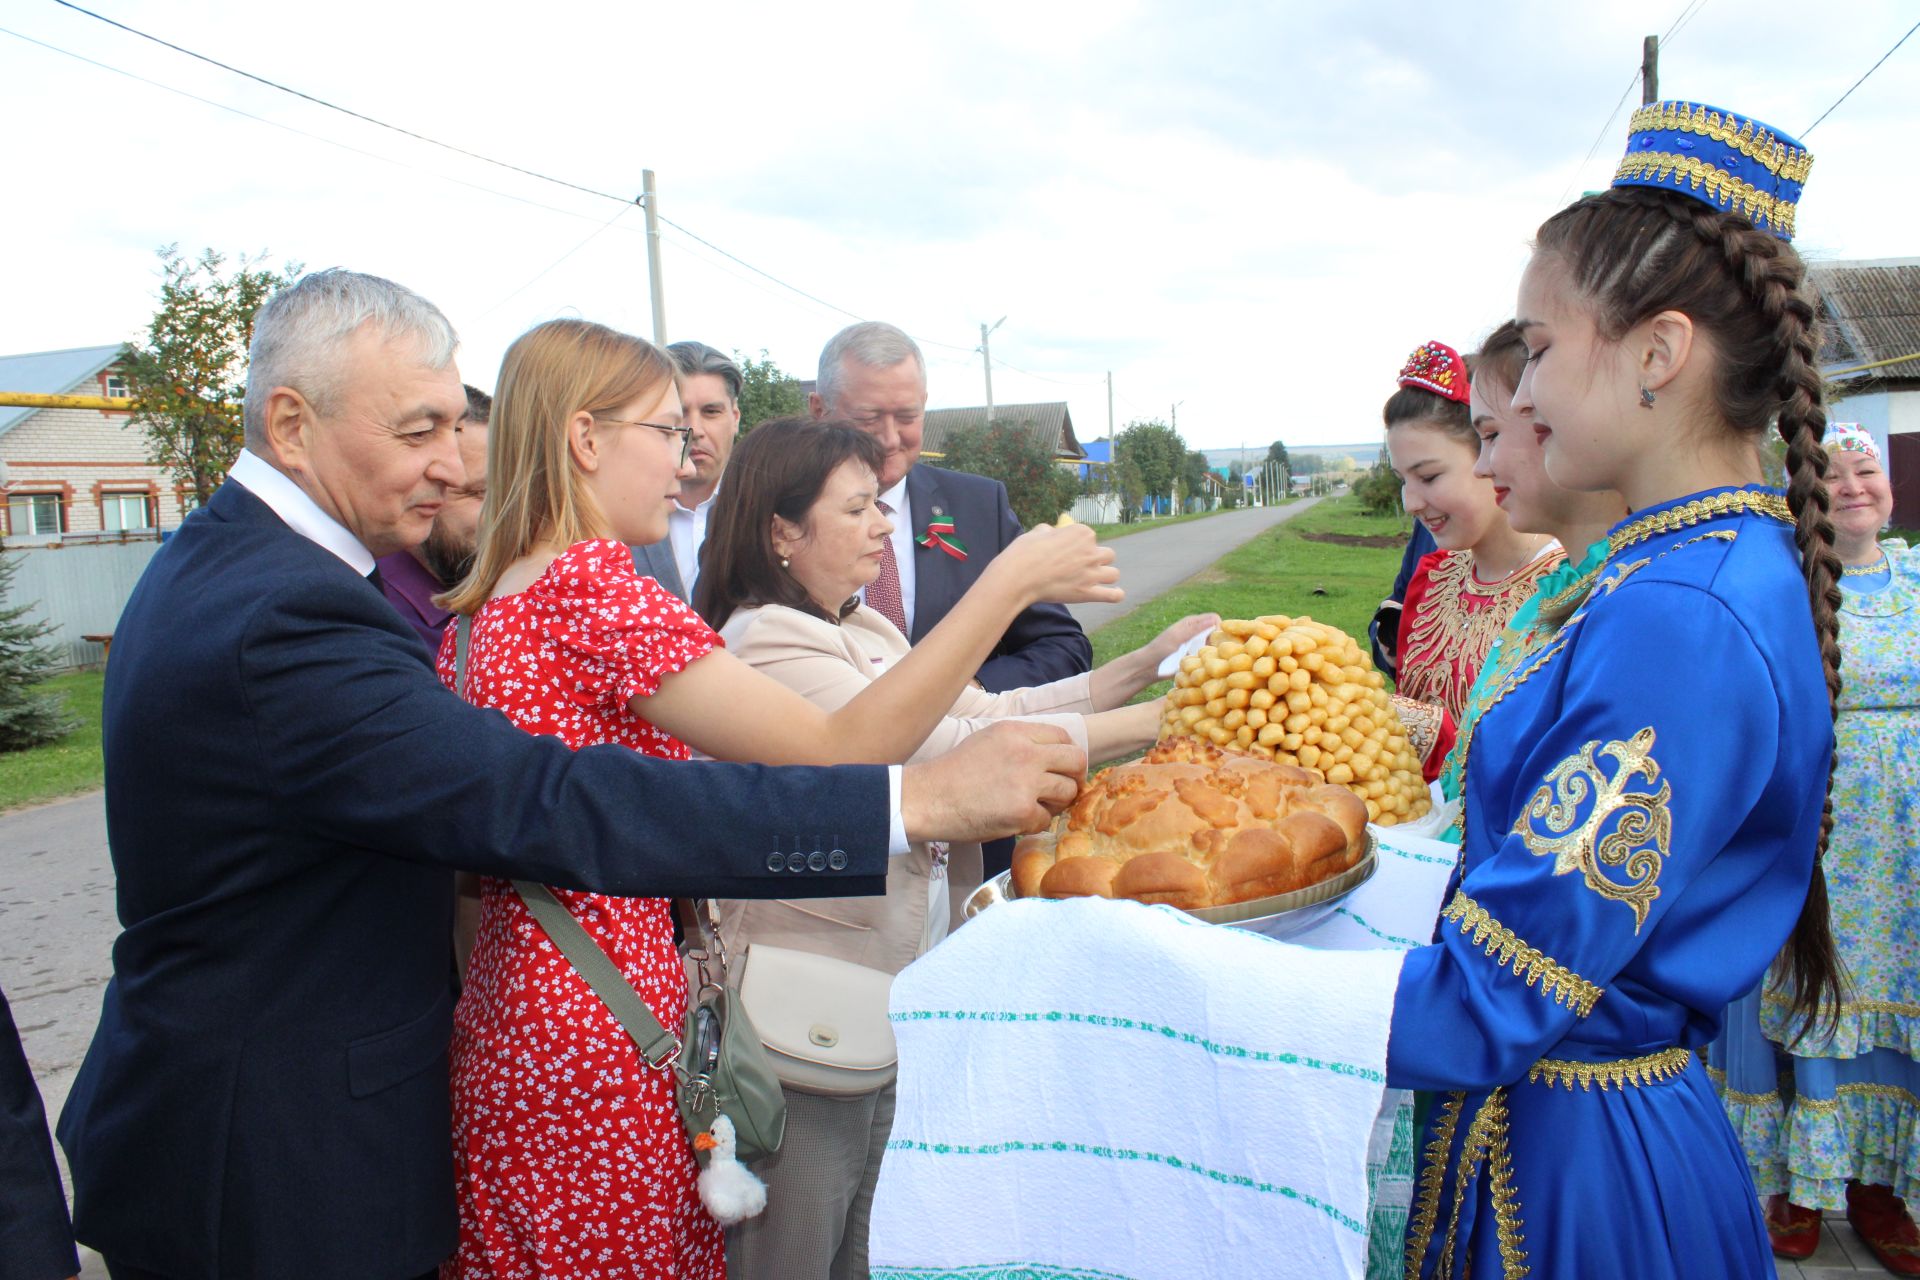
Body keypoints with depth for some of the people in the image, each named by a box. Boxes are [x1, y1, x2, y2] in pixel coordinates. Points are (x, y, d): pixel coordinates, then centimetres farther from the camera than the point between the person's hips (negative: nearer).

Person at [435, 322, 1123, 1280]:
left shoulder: (479, 610, 8)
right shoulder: (593, 589, -20)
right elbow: (841, 751, -25)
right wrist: (1011, 582, -20)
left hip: (508, 1014, 9)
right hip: (602, 1045, -9)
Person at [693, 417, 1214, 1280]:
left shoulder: (860, 631, 11)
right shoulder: (767, 648, -19)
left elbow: (988, 712, 8)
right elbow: (947, 753, -24)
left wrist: (1145, 664, 1)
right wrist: (1152, 722, -20)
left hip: (893, 999, 9)